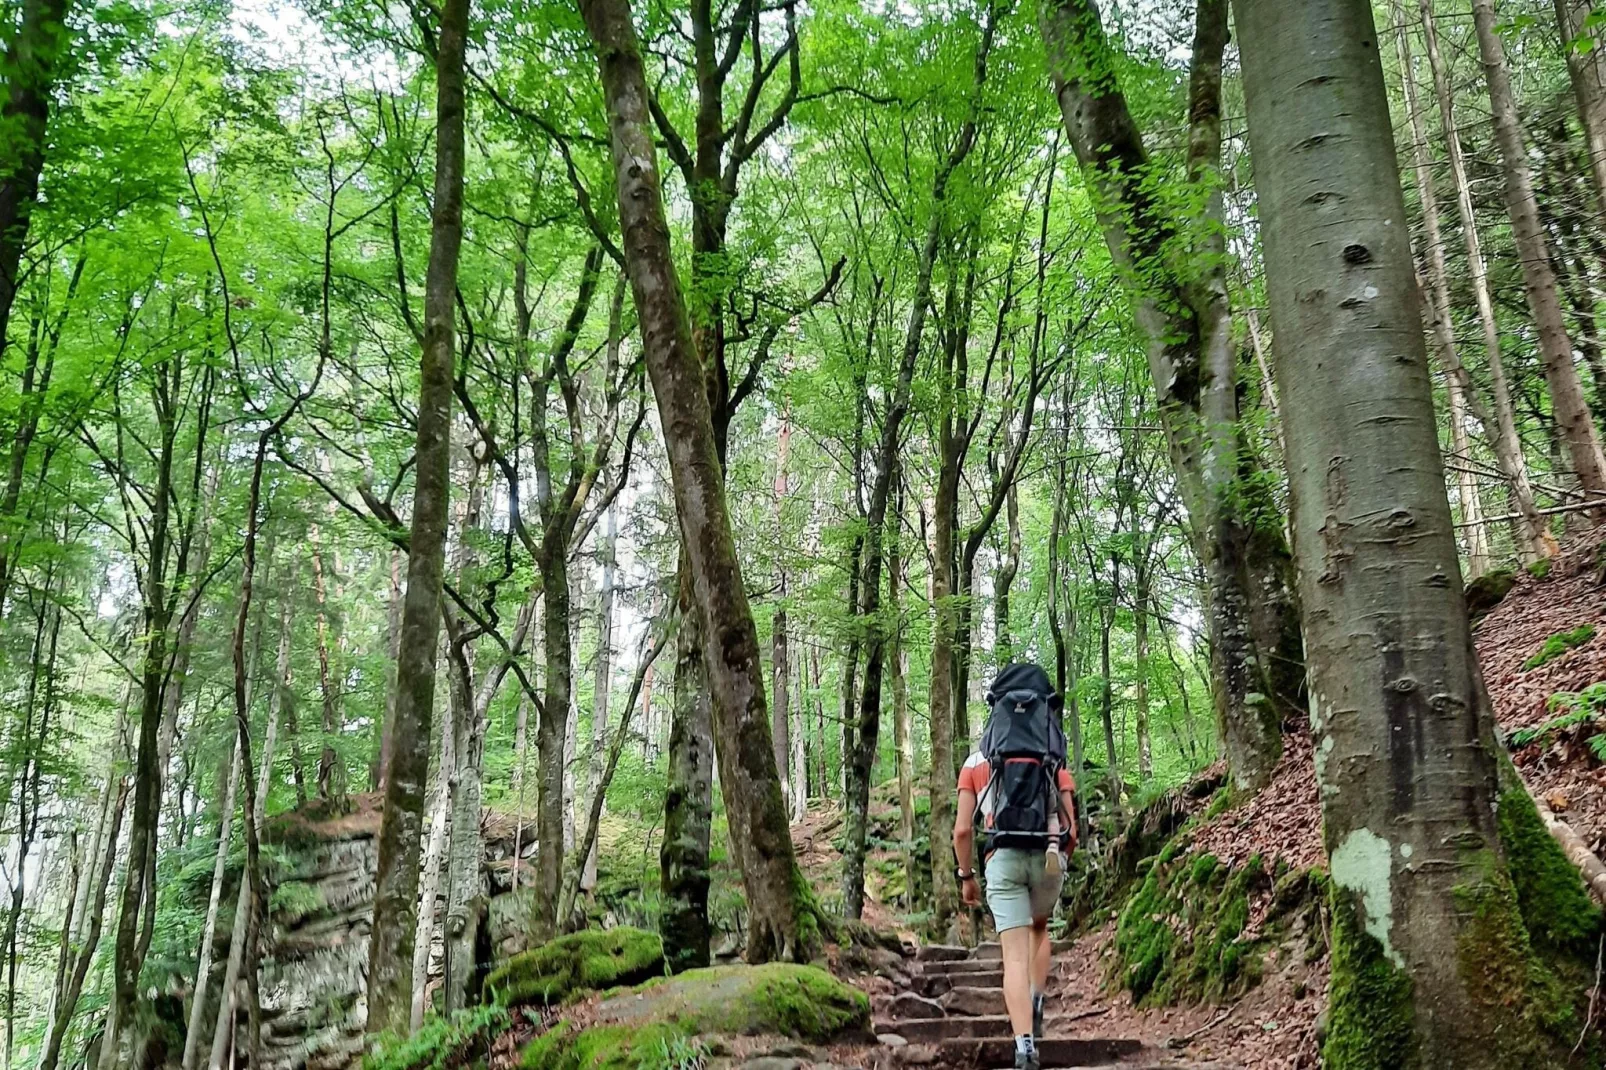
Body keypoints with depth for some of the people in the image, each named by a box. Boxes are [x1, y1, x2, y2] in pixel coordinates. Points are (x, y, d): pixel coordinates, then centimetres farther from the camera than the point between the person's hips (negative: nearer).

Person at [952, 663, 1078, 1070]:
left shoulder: (976, 763, 13)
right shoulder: (1057, 765, 16)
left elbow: (962, 829, 6)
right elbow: (1071, 830, 9)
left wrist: (965, 877, 18)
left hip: (1003, 860, -1)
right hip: (1050, 858, 2)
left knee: (1015, 955, -1)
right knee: (1039, 928, 29)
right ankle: (1035, 1005, 15)